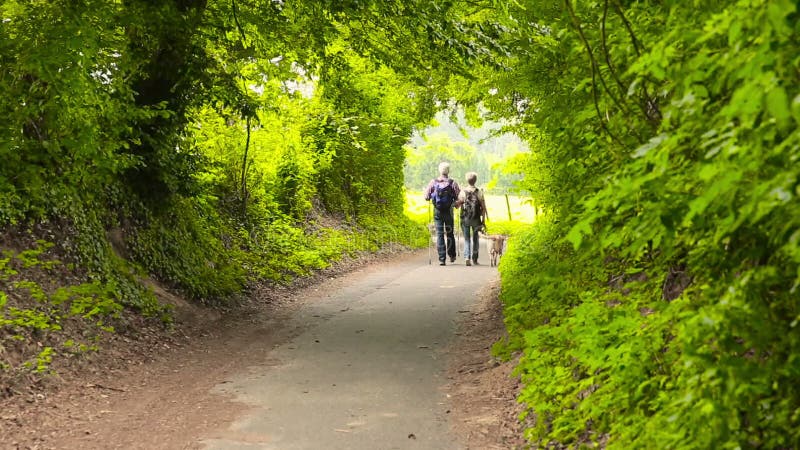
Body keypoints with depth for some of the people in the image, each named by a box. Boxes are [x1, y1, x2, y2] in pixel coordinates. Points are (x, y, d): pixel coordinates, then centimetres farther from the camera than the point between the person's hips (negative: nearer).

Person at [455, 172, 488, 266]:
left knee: (467, 239, 5)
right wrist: (483, 219, 5)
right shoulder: (479, 192, -3)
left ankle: (467, 257, -14)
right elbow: (483, 207, -3)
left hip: (465, 219, 0)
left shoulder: (463, 192, -5)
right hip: (476, 219, 0)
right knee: (475, 239, 15)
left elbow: (457, 205, -2)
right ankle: (474, 259, 19)